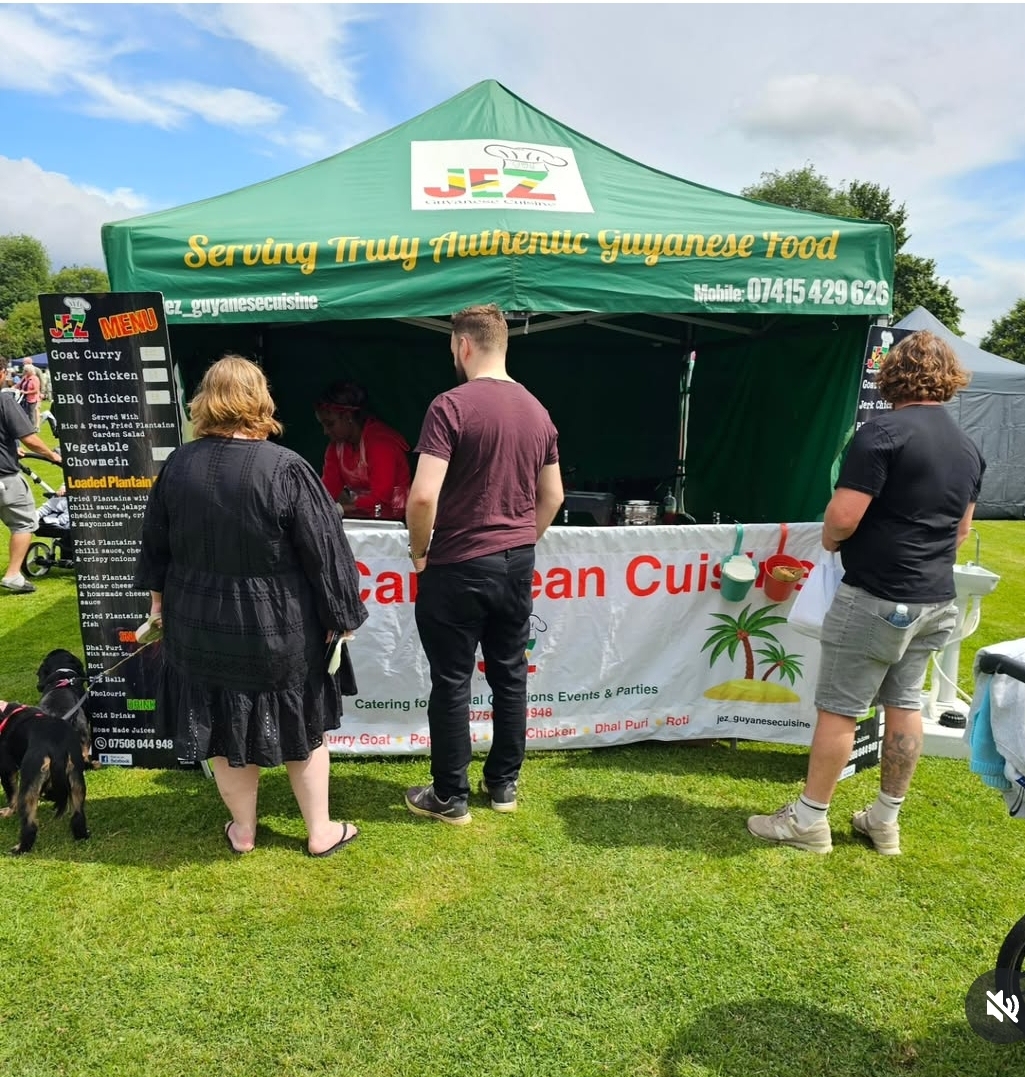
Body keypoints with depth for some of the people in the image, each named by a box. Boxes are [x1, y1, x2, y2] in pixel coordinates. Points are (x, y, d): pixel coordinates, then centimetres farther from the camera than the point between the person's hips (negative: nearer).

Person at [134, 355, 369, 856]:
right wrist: (341, 615, -3)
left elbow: (155, 544, 9)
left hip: (200, 625, 4)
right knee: (301, 727, 15)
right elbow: (324, 552, -16)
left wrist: (159, 597, 25)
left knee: (224, 728, 19)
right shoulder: (285, 468, -19)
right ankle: (320, 831, 28)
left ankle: (243, 830, 35)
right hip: (278, 629, -3)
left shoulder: (176, 465, -4)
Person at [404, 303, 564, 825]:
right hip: (517, 565, 7)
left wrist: (419, 550, -7)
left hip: (459, 567, -6)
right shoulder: (536, 410, 7)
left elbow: (424, 496, -23)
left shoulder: (451, 405, -15)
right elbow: (552, 496, 12)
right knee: (509, 676, 15)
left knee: (452, 682, 6)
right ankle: (504, 783, 29)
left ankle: (450, 796, 19)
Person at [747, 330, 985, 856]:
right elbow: (961, 529, 20)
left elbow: (842, 518, -22)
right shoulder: (968, 447, 10)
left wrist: (829, 539, -1)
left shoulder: (884, 432, -16)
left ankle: (809, 820, 12)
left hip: (877, 598, -8)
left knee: (839, 708, 1)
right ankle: (885, 820, 26)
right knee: (904, 704, 14)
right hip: (935, 599, 8)